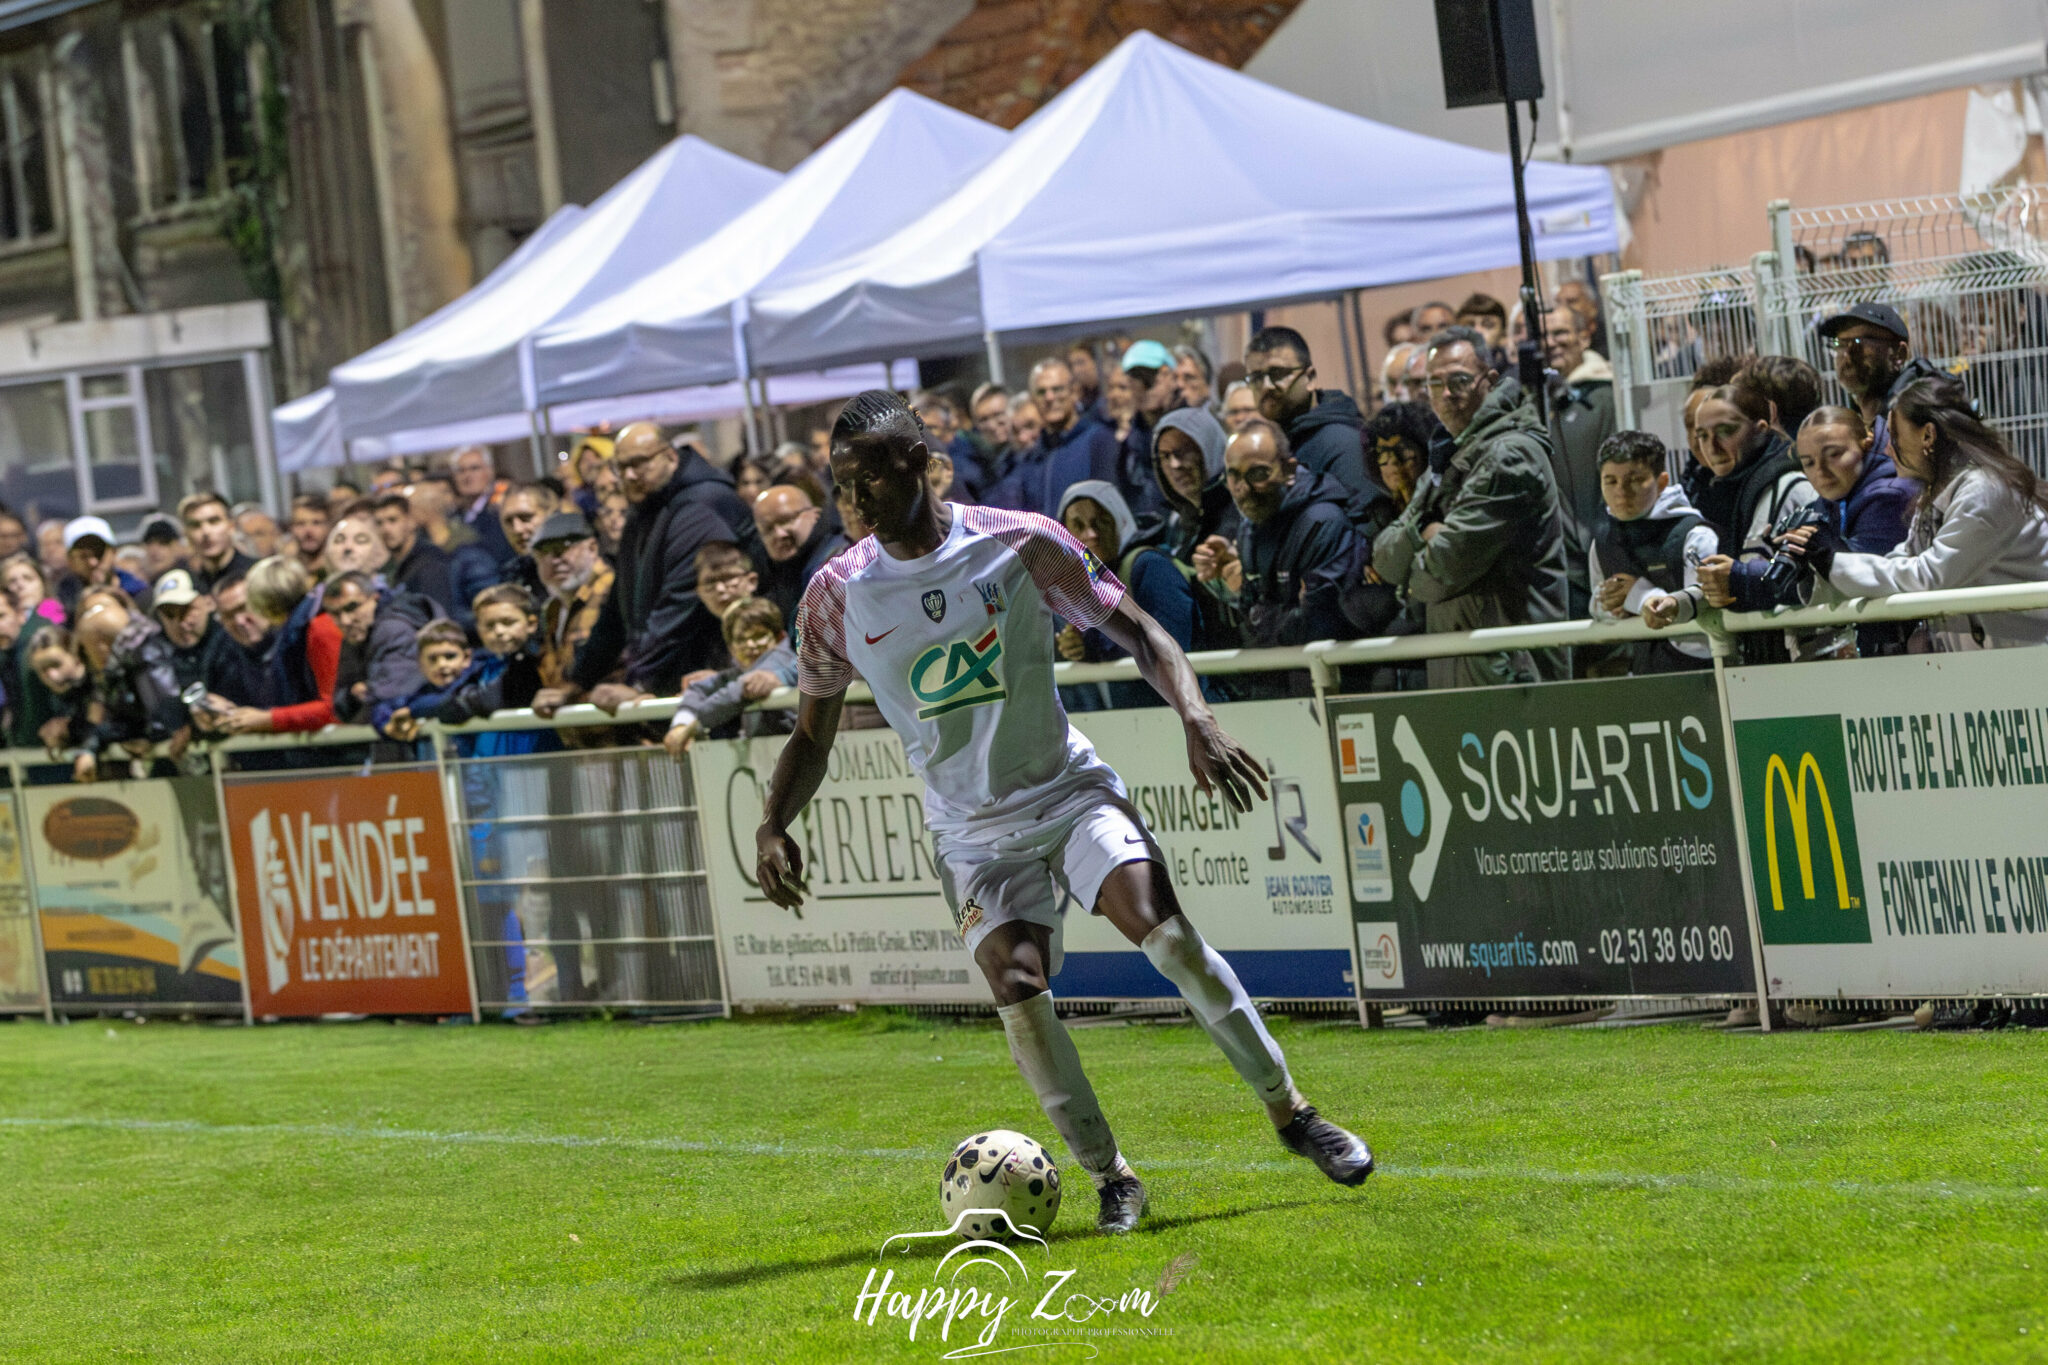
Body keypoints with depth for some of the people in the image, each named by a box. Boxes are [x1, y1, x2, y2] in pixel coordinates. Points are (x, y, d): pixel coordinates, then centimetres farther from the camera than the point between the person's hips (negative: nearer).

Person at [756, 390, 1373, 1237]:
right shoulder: (838, 596, -3)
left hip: (1069, 791, -1)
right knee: (1018, 992, -21)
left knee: (1165, 932, -22)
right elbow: (812, 735, 8)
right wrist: (774, 827, -9)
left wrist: (1198, 722, -18)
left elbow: (1139, 633, -2)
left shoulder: (1019, 545, -7)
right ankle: (1110, 1179, -7)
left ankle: (1291, 1112, -9)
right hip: (973, 831, 1)